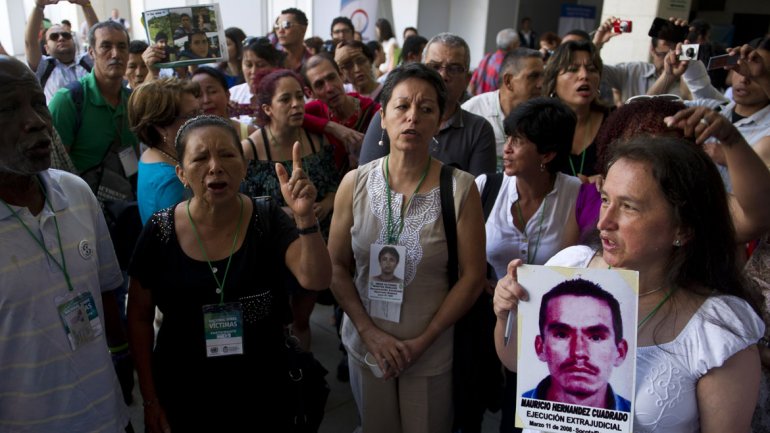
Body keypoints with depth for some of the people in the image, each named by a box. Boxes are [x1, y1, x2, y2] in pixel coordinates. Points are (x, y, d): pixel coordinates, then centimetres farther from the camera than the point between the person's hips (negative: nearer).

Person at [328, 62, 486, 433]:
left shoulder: (460, 188, -13)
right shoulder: (355, 183, -6)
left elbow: (472, 276, -10)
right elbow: (336, 266, -2)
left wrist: (422, 342, -13)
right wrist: (369, 332, -11)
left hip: (432, 352, -2)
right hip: (365, 344, 2)